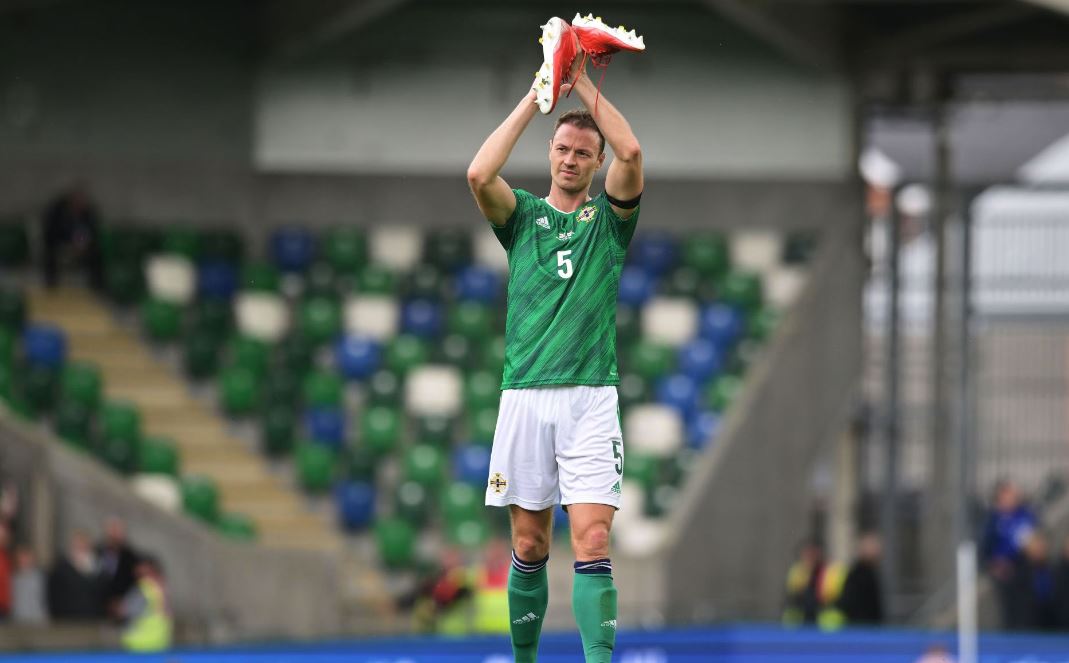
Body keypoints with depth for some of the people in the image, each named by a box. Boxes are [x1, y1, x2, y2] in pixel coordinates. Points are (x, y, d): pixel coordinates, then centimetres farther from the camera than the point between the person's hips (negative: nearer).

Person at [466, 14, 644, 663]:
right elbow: (479, 175, -8)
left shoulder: (610, 217, 10)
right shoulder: (523, 214, 13)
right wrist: (537, 94, -5)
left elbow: (631, 152, -9)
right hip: (525, 396, 2)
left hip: (591, 397, -1)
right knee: (529, 548, 6)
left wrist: (584, 84, -1)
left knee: (592, 547, -11)